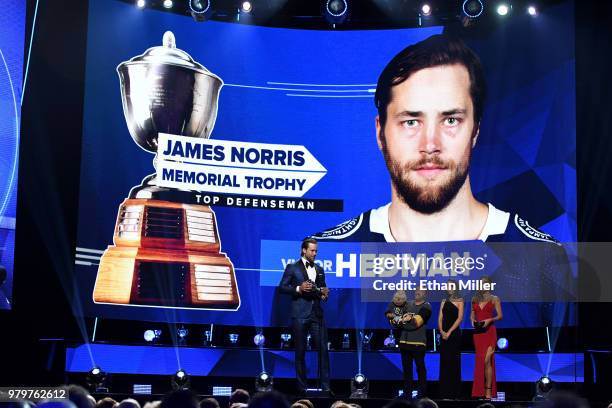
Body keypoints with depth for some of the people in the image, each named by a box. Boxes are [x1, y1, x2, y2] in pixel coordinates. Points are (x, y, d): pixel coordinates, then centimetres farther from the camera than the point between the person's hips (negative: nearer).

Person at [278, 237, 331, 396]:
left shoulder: (319, 269, 16)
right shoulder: (292, 268, 1)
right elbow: (282, 287, -2)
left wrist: (324, 293, 0)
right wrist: (298, 289, -16)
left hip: (317, 313, 4)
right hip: (300, 315, -4)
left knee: (323, 349, -3)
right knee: (300, 351, 2)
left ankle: (325, 386, 0)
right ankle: (302, 387, 9)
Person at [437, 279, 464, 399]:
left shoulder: (459, 301, 1)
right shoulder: (444, 301, 14)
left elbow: (460, 318, -8)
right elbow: (440, 318, 8)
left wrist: (449, 332, -14)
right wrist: (441, 331, -8)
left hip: (454, 334, -4)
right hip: (444, 334, 4)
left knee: (453, 361, -5)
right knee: (444, 361, 3)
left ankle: (454, 392, -2)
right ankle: (444, 391, 7)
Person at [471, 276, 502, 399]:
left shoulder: (494, 299, 2)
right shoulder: (475, 299, 14)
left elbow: (500, 316, 0)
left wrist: (490, 320, -16)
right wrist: (472, 320, -3)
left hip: (489, 331, -4)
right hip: (477, 332, 4)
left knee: (486, 360, -12)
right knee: (479, 360, 4)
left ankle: (489, 391, -7)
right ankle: (480, 390, 10)